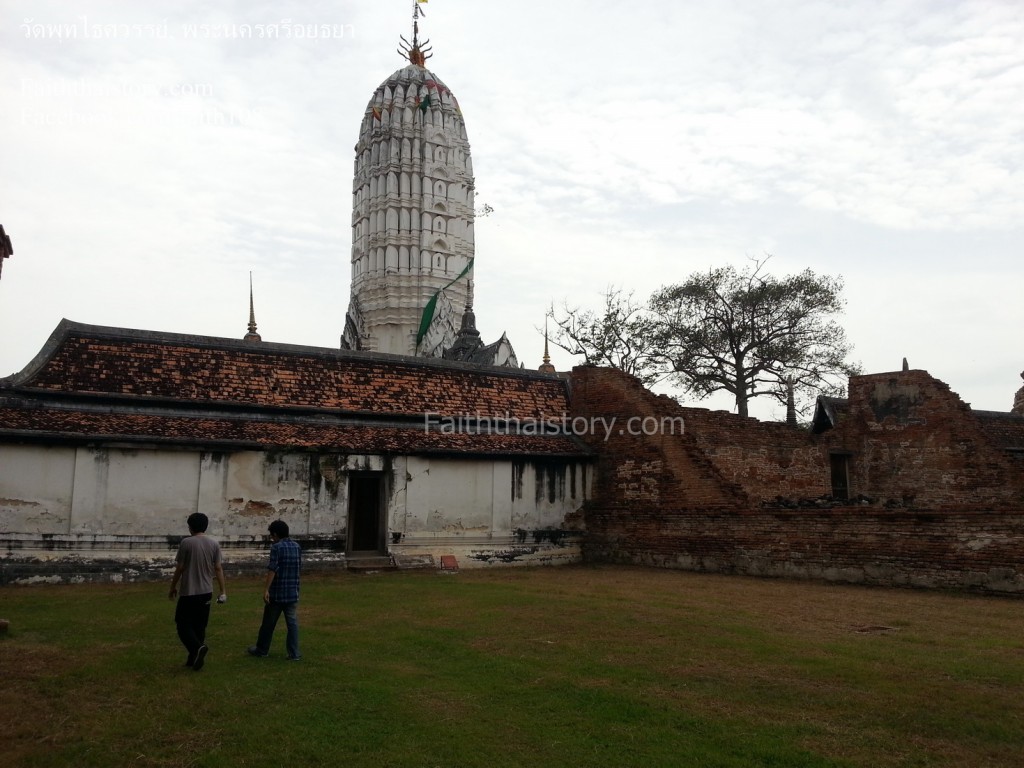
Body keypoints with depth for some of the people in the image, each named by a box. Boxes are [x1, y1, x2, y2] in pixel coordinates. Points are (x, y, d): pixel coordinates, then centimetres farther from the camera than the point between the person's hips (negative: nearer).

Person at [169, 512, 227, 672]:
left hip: (188, 592, -4)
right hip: (206, 592, 4)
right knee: (199, 625, 13)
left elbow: (180, 568, -7)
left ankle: (197, 648, -17)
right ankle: (194, 657, 16)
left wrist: (173, 587, 7)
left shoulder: (186, 542, -11)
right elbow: (218, 568, 2)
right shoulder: (214, 544, 1)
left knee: (183, 623, 5)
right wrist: (223, 590, 9)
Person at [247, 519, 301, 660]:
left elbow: (272, 569, -18)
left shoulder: (276, 547, -11)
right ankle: (294, 653, 2)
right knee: (292, 623, 4)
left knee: (268, 623, 10)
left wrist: (266, 589, -19)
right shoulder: (297, 546, 8)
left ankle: (261, 650, 24)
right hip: (293, 593, 5)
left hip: (276, 593, -5)